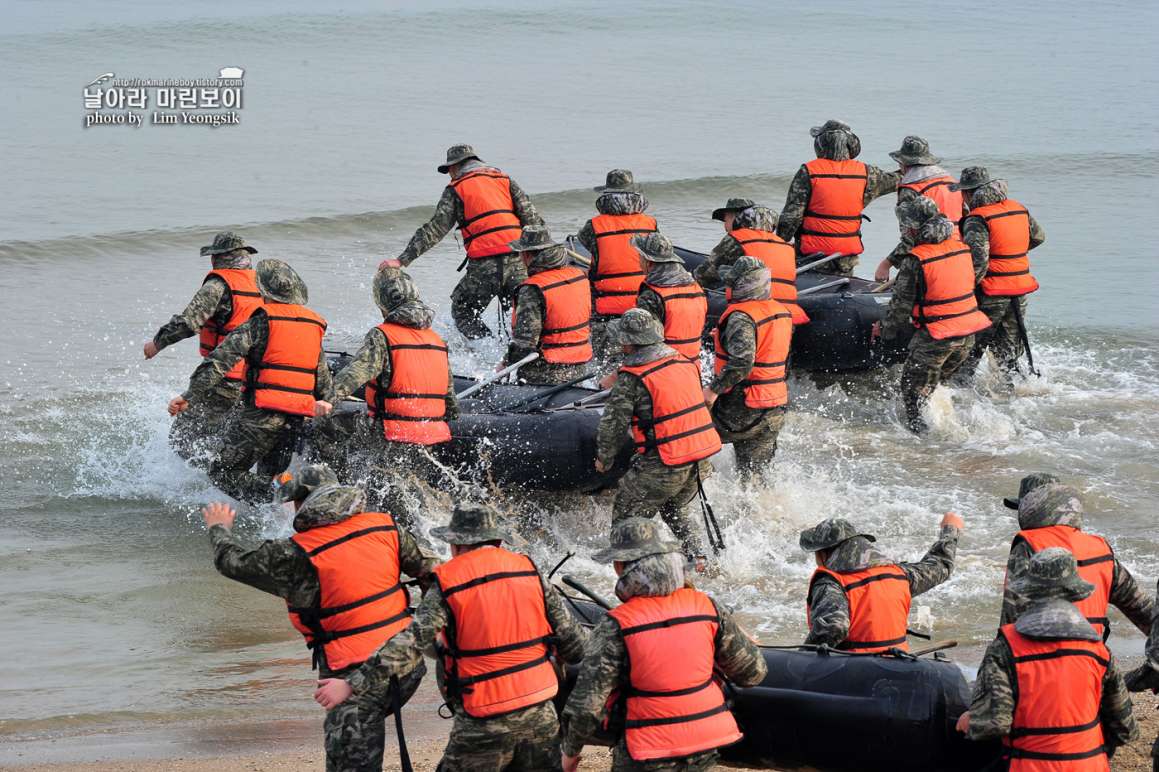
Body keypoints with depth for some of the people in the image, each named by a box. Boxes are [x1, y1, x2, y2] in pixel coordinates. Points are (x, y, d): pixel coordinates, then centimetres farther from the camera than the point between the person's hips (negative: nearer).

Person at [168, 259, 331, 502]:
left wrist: (190, 396, -17)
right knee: (269, 477, 21)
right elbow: (324, 382, 18)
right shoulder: (314, 325, 15)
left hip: (264, 412, -7)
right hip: (297, 418, 7)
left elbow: (222, 358, -15)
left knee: (224, 472, -3)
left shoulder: (263, 321, -6)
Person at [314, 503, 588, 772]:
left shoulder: (446, 587, -6)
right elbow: (571, 637, 7)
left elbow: (410, 645, -14)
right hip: (540, 716, 4)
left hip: (485, 724, -4)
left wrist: (352, 686, -12)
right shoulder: (530, 572, 4)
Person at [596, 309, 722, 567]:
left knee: (626, 516, 10)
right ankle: (695, 554, 13)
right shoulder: (685, 363, 8)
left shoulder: (631, 378, -12)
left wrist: (604, 458, 10)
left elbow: (614, 422, -6)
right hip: (702, 459, 7)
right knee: (672, 509, 29)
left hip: (663, 467, -7)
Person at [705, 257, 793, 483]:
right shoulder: (782, 313, 9)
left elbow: (742, 362, -30)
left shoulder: (741, 317, -18)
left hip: (740, 410, -8)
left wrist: (714, 389, -24)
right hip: (775, 411, 8)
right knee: (755, 475, 16)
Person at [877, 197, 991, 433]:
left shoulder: (915, 261, -15)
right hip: (968, 334, 7)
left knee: (914, 391, 8)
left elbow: (902, 304, -9)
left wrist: (884, 329, 8)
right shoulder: (961, 248, 4)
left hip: (935, 338, -7)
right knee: (937, 384, 22)